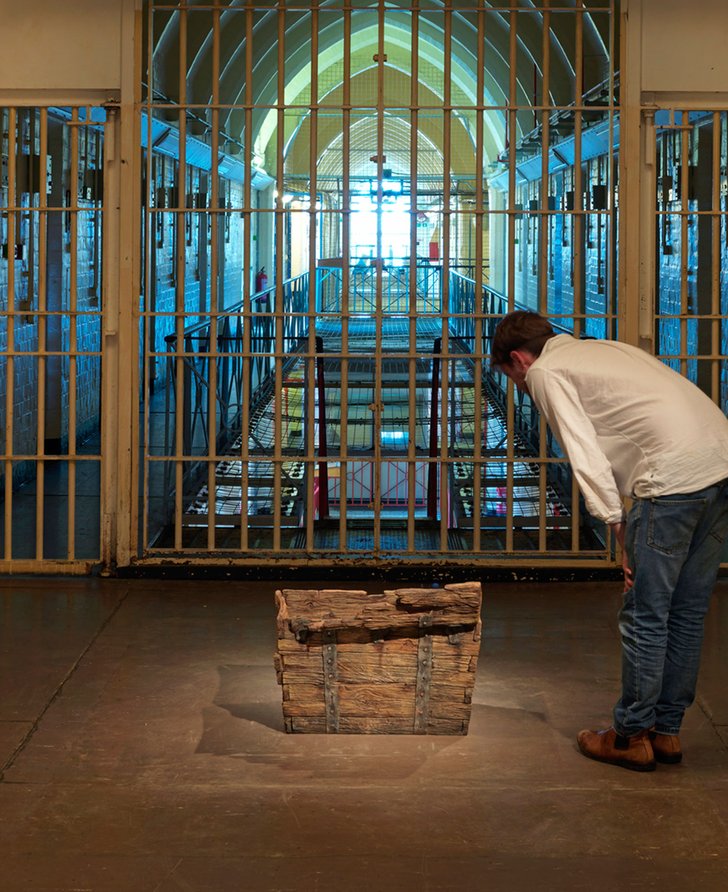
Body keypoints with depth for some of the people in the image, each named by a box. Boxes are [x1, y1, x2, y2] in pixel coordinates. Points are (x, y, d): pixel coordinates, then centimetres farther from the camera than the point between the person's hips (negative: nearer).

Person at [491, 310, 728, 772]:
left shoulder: (546, 373, 5)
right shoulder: (603, 349, 30)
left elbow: (586, 455, -7)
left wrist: (619, 526, -6)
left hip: (675, 475, -9)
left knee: (645, 614, 3)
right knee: (687, 613, 15)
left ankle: (633, 736, 12)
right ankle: (667, 731, 24)